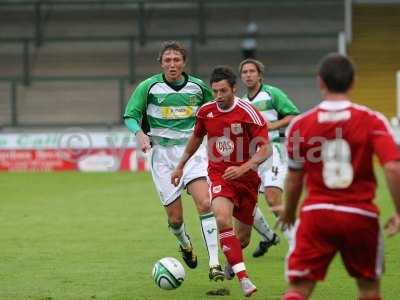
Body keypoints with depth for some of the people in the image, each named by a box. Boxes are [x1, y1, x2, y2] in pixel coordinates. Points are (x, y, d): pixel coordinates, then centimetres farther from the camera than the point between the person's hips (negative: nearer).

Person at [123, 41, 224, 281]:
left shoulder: (198, 87, 4)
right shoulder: (149, 86, -3)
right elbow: (131, 116, -1)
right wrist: (140, 133, -20)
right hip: (163, 153, -1)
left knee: (205, 203, -21)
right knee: (175, 218, 1)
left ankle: (214, 264, -21)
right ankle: (185, 245, 38)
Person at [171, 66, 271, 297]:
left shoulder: (249, 113, -16)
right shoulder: (206, 112, -3)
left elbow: (266, 150, -19)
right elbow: (197, 138, 17)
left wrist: (242, 168, -33)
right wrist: (181, 166, 22)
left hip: (246, 179, -1)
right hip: (219, 175, 1)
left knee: (242, 238, 9)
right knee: (222, 219, -29)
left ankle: (232, 259, 47)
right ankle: (243, 278, -31)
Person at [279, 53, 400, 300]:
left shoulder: (301, 124, -1)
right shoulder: (371, 121, -5)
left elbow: (294, 178, 6)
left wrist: (289, 212, 24)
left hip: (316, 214, 0)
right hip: (360, 215, 0)